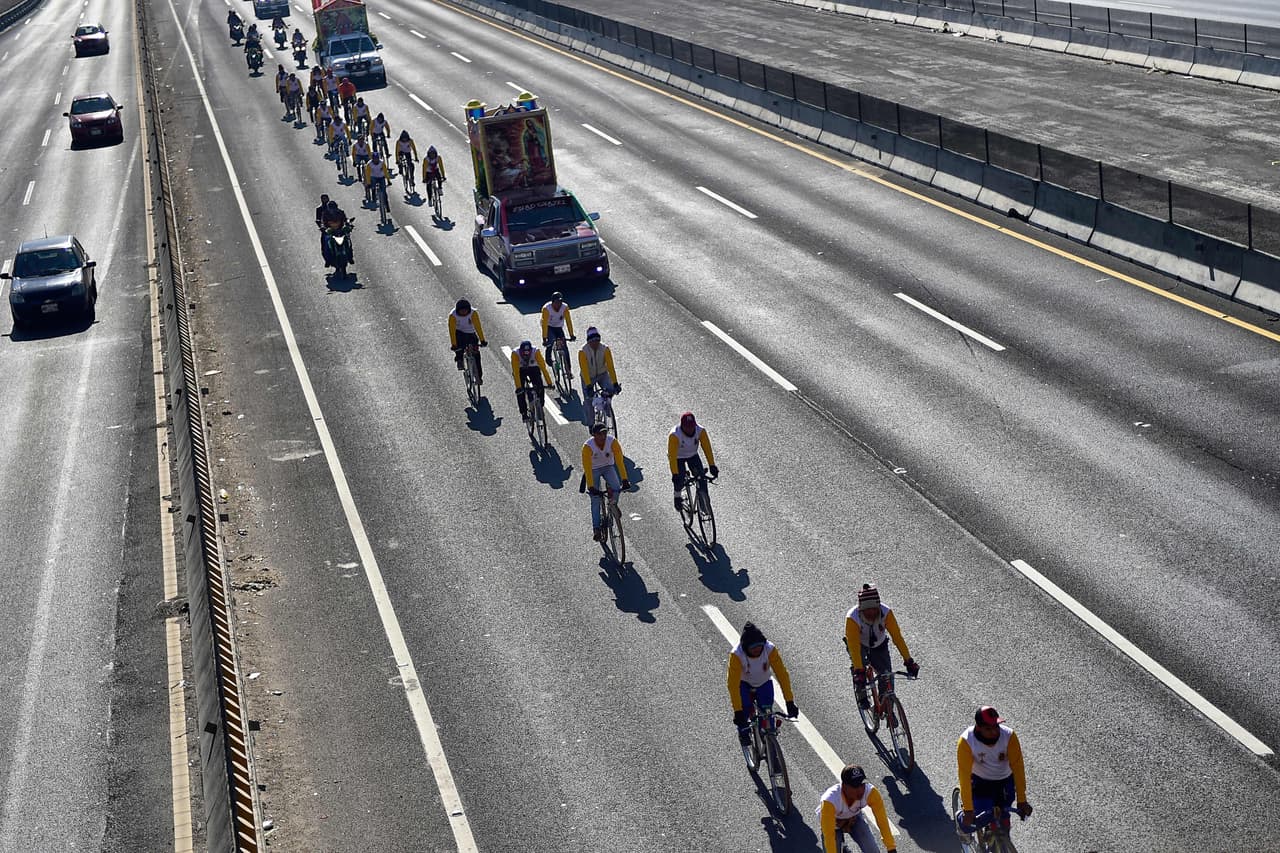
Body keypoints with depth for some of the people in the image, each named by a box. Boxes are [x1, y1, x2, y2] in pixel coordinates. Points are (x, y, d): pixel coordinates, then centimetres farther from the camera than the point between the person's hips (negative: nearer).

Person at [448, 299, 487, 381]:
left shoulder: (473, 313, -25)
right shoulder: (453, 316, -25)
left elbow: (478, 327, -29)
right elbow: (452, 330, -28)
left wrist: (482, 340, -35)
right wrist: (453, 345, -35)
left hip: (471, 334, 1)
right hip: (460, 333, 0)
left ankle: (479, 377, 1)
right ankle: (459, 360, -10)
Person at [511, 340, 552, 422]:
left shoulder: (535, 352, -34)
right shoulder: (515, 354, -35)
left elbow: (543, 367, -35)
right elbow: (516, 372, -38)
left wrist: (549, 383, -40)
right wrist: (518, 387, -48)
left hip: (533, 369, 0)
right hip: (520, 370, 0)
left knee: (540, 388, -20)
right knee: (520, 391, -17)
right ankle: (524, 413, 0)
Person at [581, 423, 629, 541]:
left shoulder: (612, 442, -26)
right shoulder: (588, 446, -30)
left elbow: (620, 461, -28)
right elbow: (587, 468, -32)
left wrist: (624, 480, -35)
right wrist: (591, 487, -40)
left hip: (608, 466, 2)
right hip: (594, 469, -2)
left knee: (616, 488, -23)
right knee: (595, 499, -7)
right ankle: (596, 529, 0)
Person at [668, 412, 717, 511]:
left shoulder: (700, 431, -26)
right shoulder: (674, 435, -35)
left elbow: (707, 448, -23)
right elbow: (672, 455, -35)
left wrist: (712, 466, -28)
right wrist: (675, 474, -40)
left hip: (692, 455, 3)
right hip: (678, 457, -3)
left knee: (701, 478, -12)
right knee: (680, 481, -15)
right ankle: (677, 496, 16)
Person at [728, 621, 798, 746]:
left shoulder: (770, 649, -30)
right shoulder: (736, 655, -34)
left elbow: (782, 675, -27)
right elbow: (733, 684, -34)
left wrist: (790, 702, -30)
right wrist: (737, 711, -39)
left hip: (764, 684, 1)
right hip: (744, 684, -1)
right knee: (745, 709, -21)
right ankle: (744, 732, 10)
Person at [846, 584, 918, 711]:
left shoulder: (886, 612, -30)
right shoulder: (852, 618, -36)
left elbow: (897, 636, -29)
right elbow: (854, 646, -39)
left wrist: (909, 662, -33)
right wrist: (859, 671, -48)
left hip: (879, 646, 2)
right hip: (859, 645, -2)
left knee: (887, 677, -10)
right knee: (858, 671, -31)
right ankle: (862, 697, -8)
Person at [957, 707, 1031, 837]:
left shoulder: (1009, 736, -27)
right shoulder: (966, 741, -30)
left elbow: (1017, 768, -24)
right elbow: (964, 776, -29)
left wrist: (1022, 801, -26)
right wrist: (968, 809, -31)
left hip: (1005, 783, 1)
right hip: (979, 781, -1)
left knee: (1003, 825, -1)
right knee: (968, 825, -10)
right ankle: (961, 819, 27)